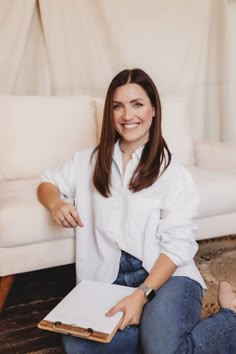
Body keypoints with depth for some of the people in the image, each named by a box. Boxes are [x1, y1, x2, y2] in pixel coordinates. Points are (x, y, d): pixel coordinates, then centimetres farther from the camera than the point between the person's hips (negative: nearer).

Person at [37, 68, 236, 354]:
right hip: (110, 277, 3)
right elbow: (48, 183, 19)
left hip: (164, 275, -3)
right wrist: (55, 203, -6)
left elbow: (178, 245, -8)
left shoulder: (173, 173, -2)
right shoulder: (91, 160, 10)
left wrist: (142, 294, -21)